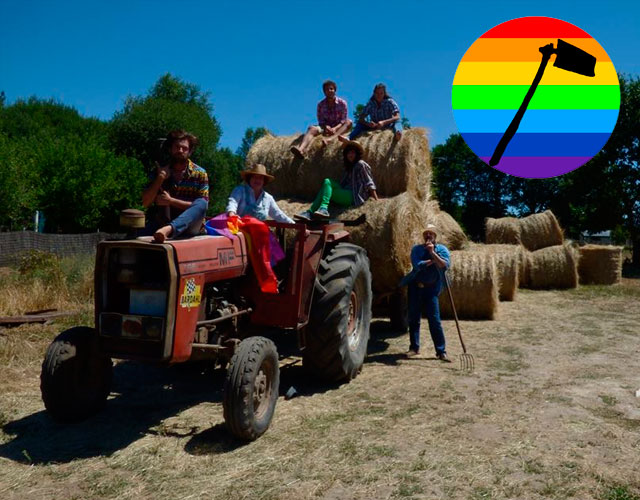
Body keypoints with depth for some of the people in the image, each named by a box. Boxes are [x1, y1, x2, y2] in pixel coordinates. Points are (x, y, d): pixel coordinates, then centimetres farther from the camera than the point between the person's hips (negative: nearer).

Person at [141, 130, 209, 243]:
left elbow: (201, 206, -8)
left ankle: (168, 229, -53)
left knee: (201, 204, -34)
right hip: (161, 223, 2)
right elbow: (146, 203, 4)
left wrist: (171, 201, -14)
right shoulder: (161, 171, 9)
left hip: (188, 225, -2)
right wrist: (159, 179, -10)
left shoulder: (199, 174, 2)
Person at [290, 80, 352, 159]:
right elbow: (321, 121, 1)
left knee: (349, 122, -31)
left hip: (338, 128, -1)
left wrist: (335, 128, -26)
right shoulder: (321, 104, 4)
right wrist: (326, 127, -23)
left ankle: (331, 138, -58)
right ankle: (301, 149, -56)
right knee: (311, 128, -27)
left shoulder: (342, 103, 0)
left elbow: (344, 120, -6)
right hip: (326, 127, 1)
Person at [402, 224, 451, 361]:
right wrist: (432, 260, -14)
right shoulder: (416, 249, 0)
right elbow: (417, 265, -18)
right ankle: (414, 348, 20)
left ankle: (441, 351, 1)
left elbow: (445, 265, -19)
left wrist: (432, 253, -25)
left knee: (435, 320, -5)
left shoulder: (442, 249, 0)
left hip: (431, 289, -1)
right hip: (415, 287, 2)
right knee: (414, 319, 8)